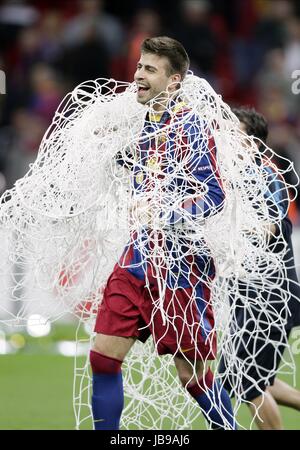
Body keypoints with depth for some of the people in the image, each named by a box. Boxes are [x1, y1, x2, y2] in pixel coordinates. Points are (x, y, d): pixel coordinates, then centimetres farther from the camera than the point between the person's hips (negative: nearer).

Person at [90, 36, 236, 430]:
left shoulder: (190, 126, -12)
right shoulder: (146, 123, 11)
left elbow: (213, 195, -16)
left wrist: (165, 214, -26)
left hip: (179, 267, -7)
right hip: (138, 260, 7)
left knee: (192, 375, 0)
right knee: (103, 356, 0)